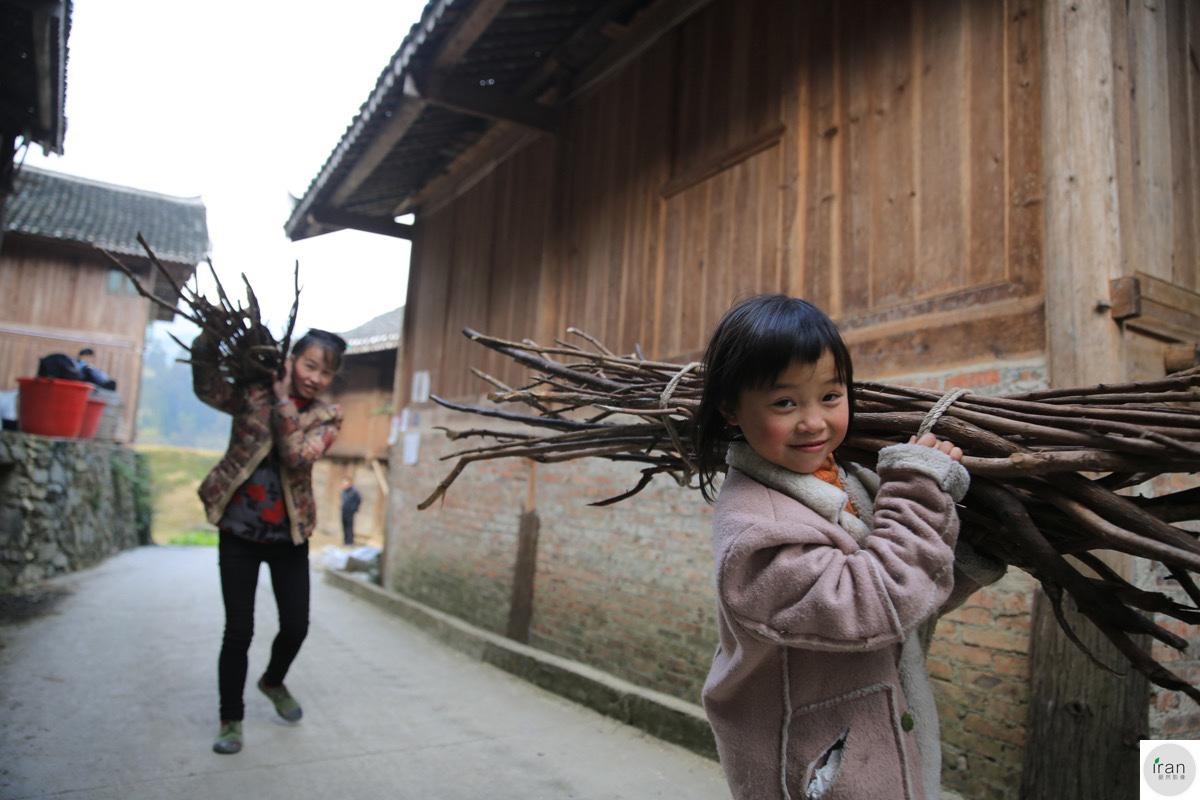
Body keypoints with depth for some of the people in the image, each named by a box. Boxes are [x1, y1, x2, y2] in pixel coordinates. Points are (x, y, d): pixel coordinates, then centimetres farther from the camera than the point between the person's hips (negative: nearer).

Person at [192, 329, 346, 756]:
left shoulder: (327, 417, -3)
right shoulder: (253, 392, -4)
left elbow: (298, 455, -21)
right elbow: (207, 387, -22)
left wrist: (283, 399, -20)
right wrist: (213, 334, -34)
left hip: (288, 538, 2)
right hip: (238, 533, -2)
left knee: (296, 626, 7)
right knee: (238, 630, 2)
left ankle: (273, 682, 40)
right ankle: (231, 719, 23)